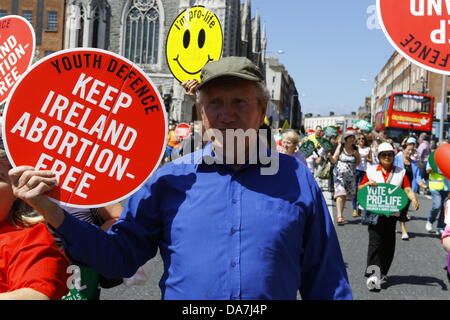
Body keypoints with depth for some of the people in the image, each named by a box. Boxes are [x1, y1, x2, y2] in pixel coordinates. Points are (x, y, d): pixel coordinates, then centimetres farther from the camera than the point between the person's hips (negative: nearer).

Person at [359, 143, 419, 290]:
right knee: (375, 242, -10)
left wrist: (413, 199, -23)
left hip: (392, 213, 2)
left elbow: (408, 189, -3)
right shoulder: (371, 171, 6)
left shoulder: (400, 172, 8)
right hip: (375, 211, -2)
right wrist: (368, 183, -12)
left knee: (389, 244, 6)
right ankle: (372, 274, -10)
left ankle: (383, 272, 20)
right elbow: (359, 189, 9)